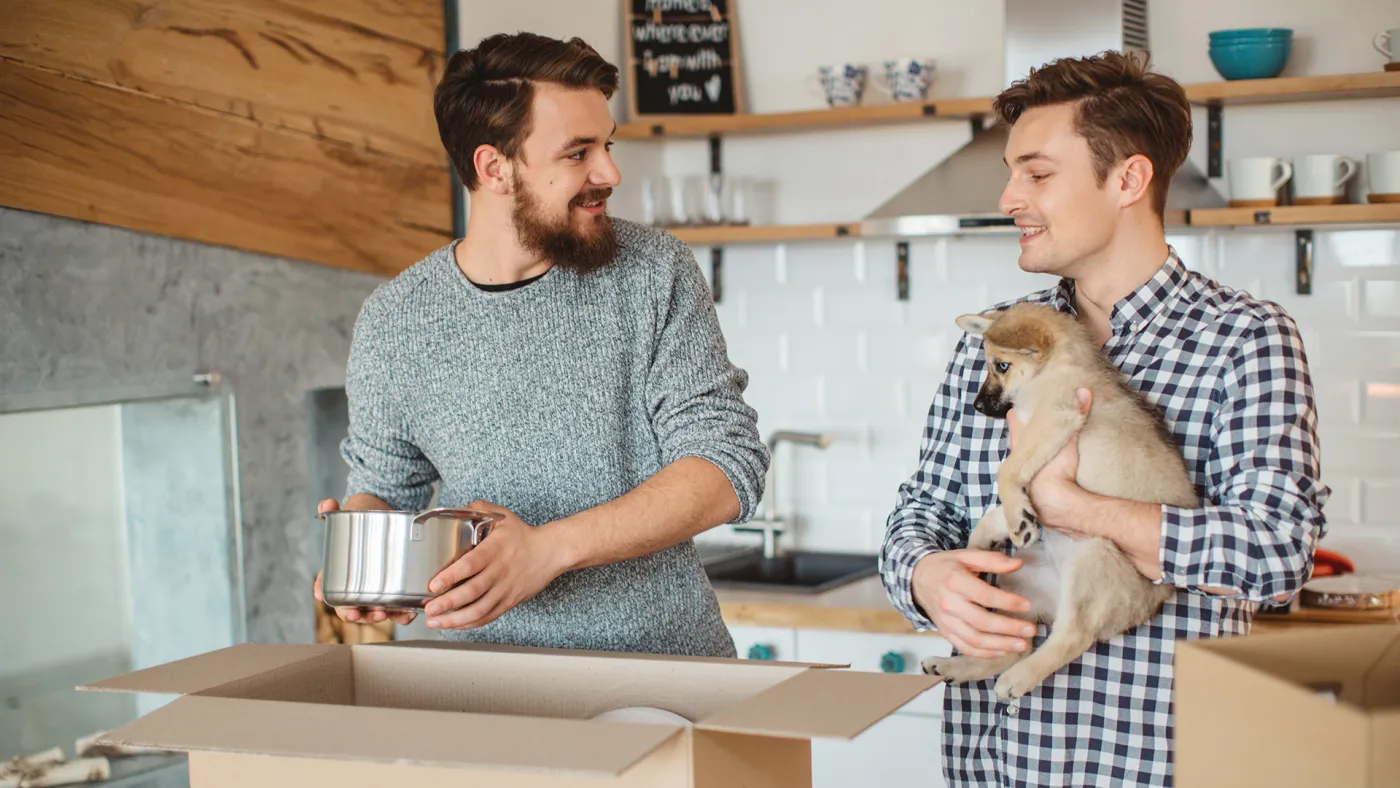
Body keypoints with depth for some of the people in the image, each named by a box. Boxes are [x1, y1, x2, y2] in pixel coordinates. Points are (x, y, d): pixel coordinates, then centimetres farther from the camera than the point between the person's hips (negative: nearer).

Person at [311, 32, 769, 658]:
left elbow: (729, 469, -11)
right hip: (493, 677, 1)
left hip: (671, 655, 0)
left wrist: (549, 548, -24)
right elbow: (383, 486, 11)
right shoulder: (394, 323, -4)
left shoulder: (654, 271, -6)